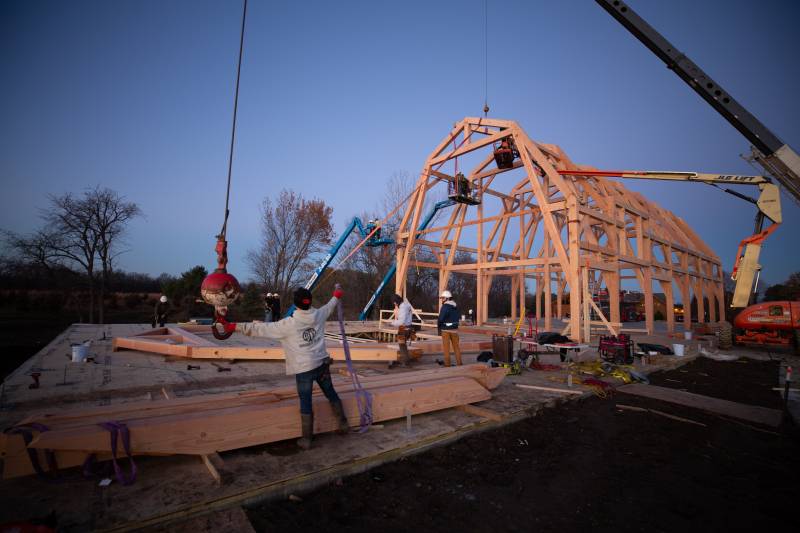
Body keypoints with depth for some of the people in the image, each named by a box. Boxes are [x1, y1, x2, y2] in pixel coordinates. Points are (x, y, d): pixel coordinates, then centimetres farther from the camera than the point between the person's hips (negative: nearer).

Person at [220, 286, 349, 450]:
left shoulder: (288, 324, -16)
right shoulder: (319, 315, -3)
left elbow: (261, 329, -12)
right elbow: (329, 306, 20)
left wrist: (235, 326, -4)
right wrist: (336, 296, 42)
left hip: (304, 369, -5)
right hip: (322, 364, 5)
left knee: (305, 404, 6)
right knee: (331, 394, 21)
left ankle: (306, 439, 18)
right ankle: (343, 424, 35)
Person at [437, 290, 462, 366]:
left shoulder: (445, 306, -15)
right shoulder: (455, 306, 8)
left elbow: (441, 318, -19)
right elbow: (458, 317, 13)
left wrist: (439, 328, -4)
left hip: (446, 329, -6)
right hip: (455, 329, 6)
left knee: (446, 347, 4)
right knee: (456, 346, 13)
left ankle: (447, 363, 8)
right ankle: (459, 363, 17)